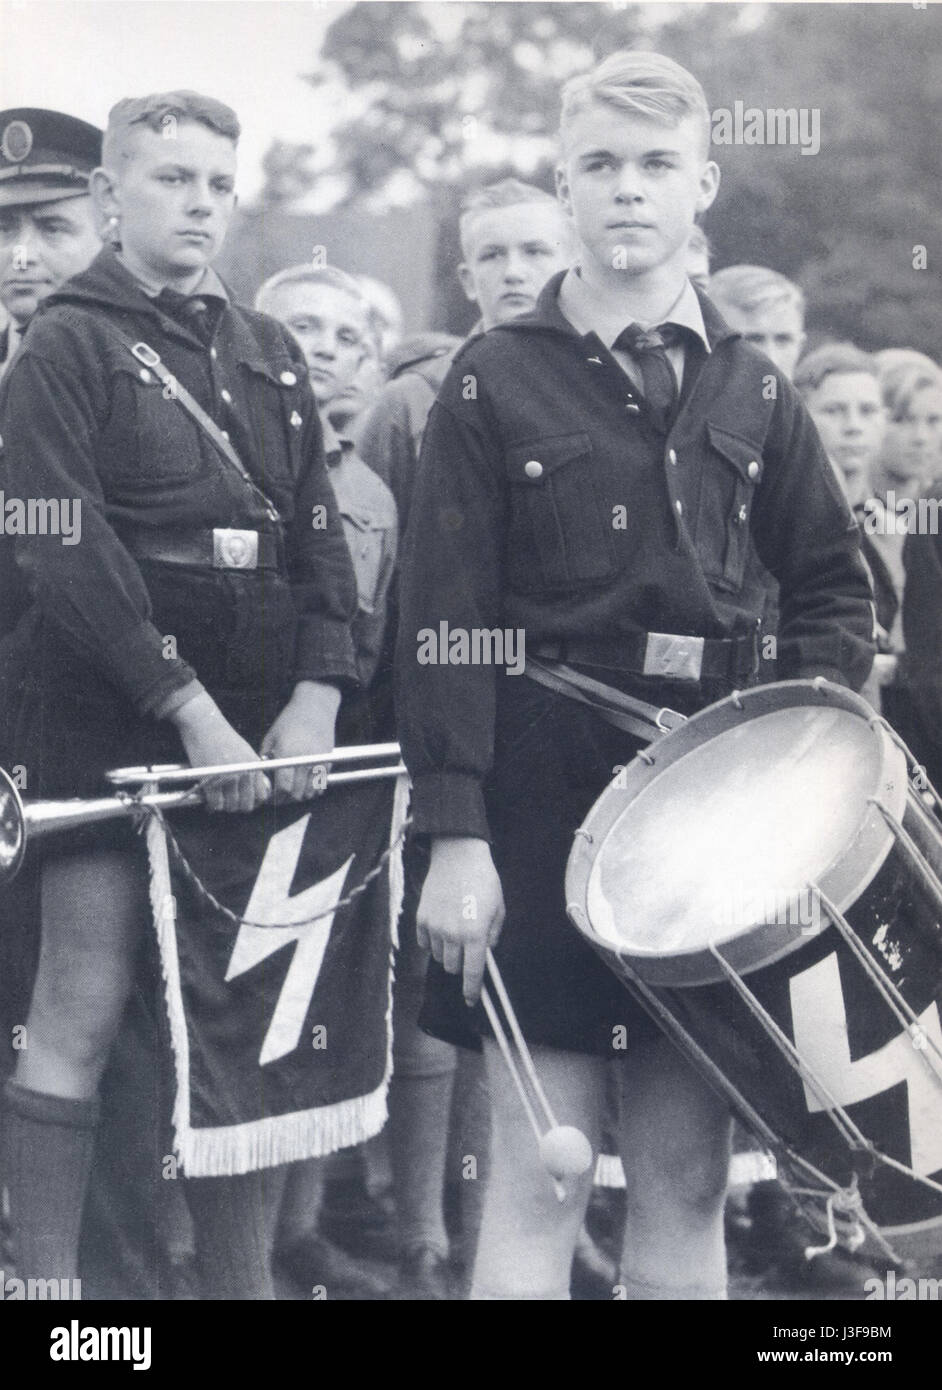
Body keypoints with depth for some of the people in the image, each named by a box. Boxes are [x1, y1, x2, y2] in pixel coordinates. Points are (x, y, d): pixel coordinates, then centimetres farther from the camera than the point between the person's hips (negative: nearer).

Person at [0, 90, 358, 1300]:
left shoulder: (267, 354, 17)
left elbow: (320, 534, 13)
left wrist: (315, 695, -2)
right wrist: (189, 710, -17)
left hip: (255, 737, 6)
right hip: (106, 724, -6)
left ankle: (242, 1277, 14)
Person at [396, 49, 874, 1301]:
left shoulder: (749, 393, 10)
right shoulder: (497, 381, -1)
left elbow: (833, 583, 17)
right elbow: (444, 625, -5)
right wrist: (454, 838, -12)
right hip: (543, 789, -3)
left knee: (687, 1183, 6)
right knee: (539, 1178, -3)